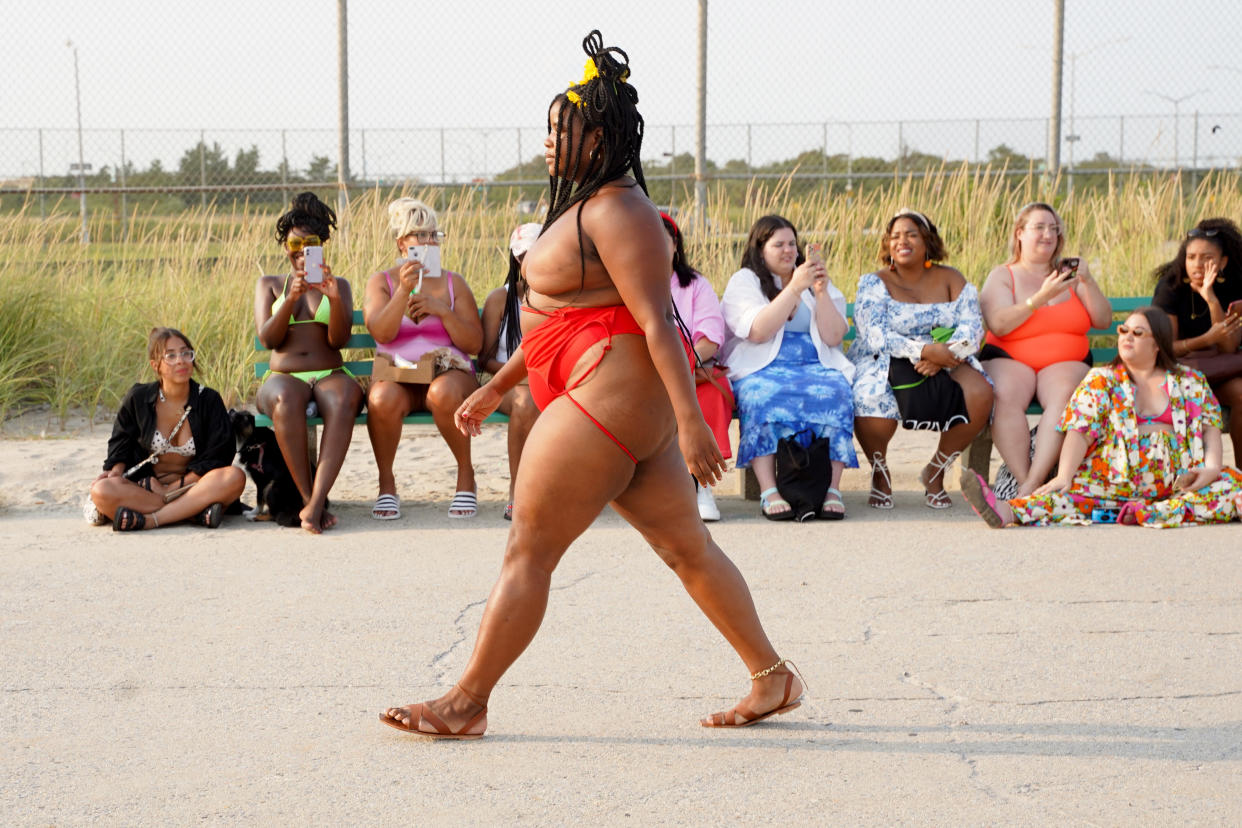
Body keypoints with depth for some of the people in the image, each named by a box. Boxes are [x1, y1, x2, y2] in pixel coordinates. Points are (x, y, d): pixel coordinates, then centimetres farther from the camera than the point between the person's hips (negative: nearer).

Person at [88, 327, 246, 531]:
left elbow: (216, 458, -6)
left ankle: (149, 519, -35)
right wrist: (116, 471, -12)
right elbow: (120, 445, 12)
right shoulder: (137, 399, 1)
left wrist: (169, 489, -14)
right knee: (101, 491, -31)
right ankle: (196, 512, -33)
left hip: (190, 486, 0)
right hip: (144, 484, 0)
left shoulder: (208, 400, -1)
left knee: (235, 477, -31)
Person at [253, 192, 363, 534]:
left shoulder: (338, 285, 17)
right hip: (284, 376, 0)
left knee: (344, 400, -38)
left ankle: (315, 503, -49)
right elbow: (267, 338, 0)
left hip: (331, 375, 0)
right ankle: (309, 499, -36)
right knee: (285, 400, -39)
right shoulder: (269, 285, 17)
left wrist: (335, 297, -15)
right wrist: (291, 298, -14)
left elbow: (339, 340, 1)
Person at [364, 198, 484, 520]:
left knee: (444, 393, -38)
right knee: (382, 399, -36)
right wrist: (404, 290, -20)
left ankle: (465, 474, -16)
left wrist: (441, 310, -11)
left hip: (448, 373, 0)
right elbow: (381, 333, -9)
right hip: (397, 375, 0)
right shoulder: (381, 282, 9)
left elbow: (474, 344, 3)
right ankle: (386, 482, -15)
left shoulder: (453, 283, 11)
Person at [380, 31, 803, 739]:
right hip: (626, 404, 11)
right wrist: (496, 388, 27)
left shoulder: (615, 211, -13)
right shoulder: (589, 204, 20)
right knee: (687, 548, 11)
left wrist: (691, 420, -26)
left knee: (528, 552, -5)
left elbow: (657, 321, -21)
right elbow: (559, 316, 26)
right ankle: (773, 677, 16)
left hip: (609, 395, -11)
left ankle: (467, 703, 3)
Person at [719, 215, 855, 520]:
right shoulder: (743, 282, 9)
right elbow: (758, 332, -10)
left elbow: (834, 337, 8)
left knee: (832, 396, -31)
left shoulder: (817, 282, 20)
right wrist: (794, 288, -13)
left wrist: (821, 293, -5)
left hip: (816, 366, 3)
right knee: (765, 399, -37)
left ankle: (832, 490, -34)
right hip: (761, 369, -3)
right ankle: (769, 492, -39)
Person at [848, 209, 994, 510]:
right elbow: (875, 336, -12)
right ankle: (880, 473, -2)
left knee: (980, 394, -29)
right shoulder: (875, 283, 2)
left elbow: (972, 328, -3)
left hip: (943, 364, 2)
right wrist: (924, 350, -26)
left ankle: (936, 471, -4)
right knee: (870, 403, -36)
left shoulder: (951, 280, 9)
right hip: (885, 364, -2)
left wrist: (943, 355, -24)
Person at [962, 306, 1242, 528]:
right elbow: (1080, 432, 1)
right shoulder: (1101, 380, 14)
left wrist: (1212, 465, -11)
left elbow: (1211, 426, 12)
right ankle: (1008, 511, -55)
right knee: (1072, 492, -29)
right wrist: (1064, 475, -17)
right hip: (1115, 479, -1)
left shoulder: (1191, 382, 18)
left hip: (1179, 479, 1)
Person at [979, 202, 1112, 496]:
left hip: (1066, 362, 1)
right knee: (1004, 397, -36)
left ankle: (1032, 484, -40)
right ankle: (1022, 478, -35)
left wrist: (1088, 283, -6)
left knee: (1064, 395, -34)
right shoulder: (1002, 276, 9)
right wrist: (1041, 298, -18)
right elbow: (999, 325, -10)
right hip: (1010, 361, -1)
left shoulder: (1069, 274, 17)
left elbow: (1103, 321, 8)